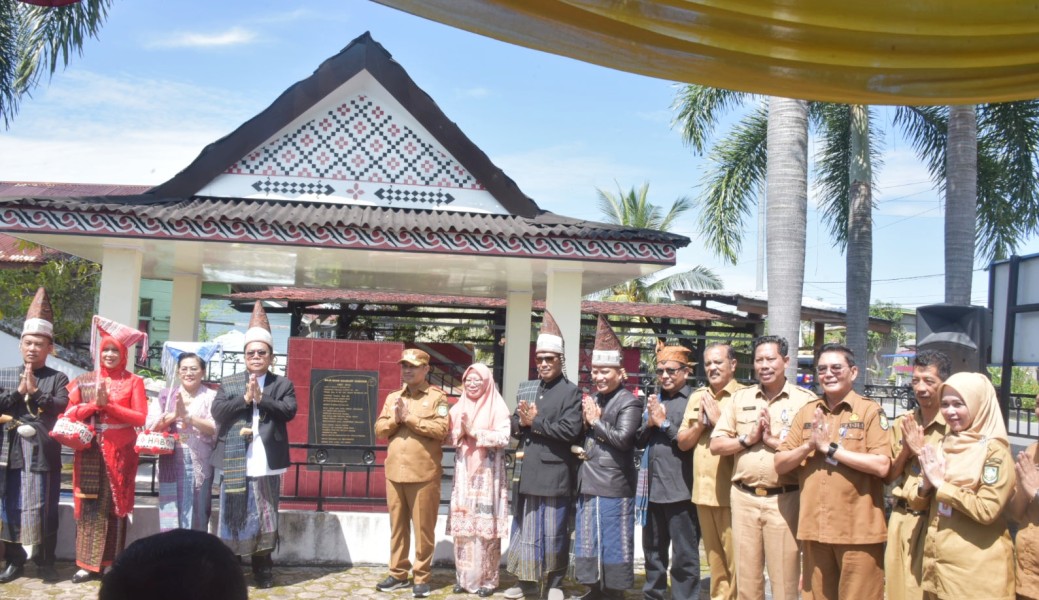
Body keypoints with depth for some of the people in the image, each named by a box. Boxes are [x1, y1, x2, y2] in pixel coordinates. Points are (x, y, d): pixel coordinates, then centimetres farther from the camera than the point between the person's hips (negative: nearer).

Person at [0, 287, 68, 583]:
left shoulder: (58, 379, 4)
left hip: (44, 454, -2)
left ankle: (46, 563, 14)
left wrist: (35, 392, -14)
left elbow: (63, 409, -10)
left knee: (44, 510, 3)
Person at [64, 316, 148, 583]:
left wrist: (108, 404, -13)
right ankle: (88, 564, 7)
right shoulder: (85, 381, 9)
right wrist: (95, 404, -13)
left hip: (120, 451, -2)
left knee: (116, 504, 2)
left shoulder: (133, 381, 1)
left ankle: (113, 564, 9)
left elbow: (140, 417, -6)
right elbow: (71, 414, 2)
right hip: (90, 451, 2)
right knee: (90, 505, 1)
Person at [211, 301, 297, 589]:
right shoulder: (228, 384, 9)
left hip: (266, 465, 0)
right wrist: (245, 398, -13)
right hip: (234, 464, 0)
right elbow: (217, 412, -3)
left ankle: (263, 569, 18)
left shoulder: (283, 385, 7)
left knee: (265, 518, 8)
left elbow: (289, 410, -8)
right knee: (232, 517, 5)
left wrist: (261, 399, -15)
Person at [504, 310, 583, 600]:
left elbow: (570, 430, -17)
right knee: (525, 528, 14)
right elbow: (514, 426, 14)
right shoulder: (526, 388, 13)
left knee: (553, 531, 4)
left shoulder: (571, 392, -6)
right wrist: (521, 422, -9)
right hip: (527, 472, 6)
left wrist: (535, 421, -13)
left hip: (554, 473, -6)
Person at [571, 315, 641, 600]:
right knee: (588, 539, 13)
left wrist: (595, 421, -9)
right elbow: (581, 434, 21)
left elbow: (622, 438, -20)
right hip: (589, 482, 8)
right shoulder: (592, 399, 15)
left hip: (614, 485, -8)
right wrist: (587, 422, -2)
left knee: (614, 540, 1)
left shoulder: (630, 402, -9)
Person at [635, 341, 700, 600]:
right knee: (653, 552, 19)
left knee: (684, 557, 2)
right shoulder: (653, 400, 13)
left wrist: (664, 422, -12)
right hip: (652, 488, 7)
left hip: (681, 491, -7)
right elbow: (639, 441, 12)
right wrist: (649, 423, -6)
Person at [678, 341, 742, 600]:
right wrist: (700, 423, -6)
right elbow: (683, 443, 10)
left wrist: (717, 419, -15)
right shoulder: (697, 397, 12)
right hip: (703, 490, 6)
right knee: (714, 558, 16)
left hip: (732, 492, -6)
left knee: (735, 559, -1)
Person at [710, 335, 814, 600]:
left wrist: (774, 441, -14)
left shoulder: (804, 400, -2)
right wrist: (747, 439, -7)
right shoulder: (739, 398, 9)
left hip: (784, 499, -3)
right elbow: (716, 445, 7)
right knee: (746, 577, 13)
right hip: (744, 498, 4)